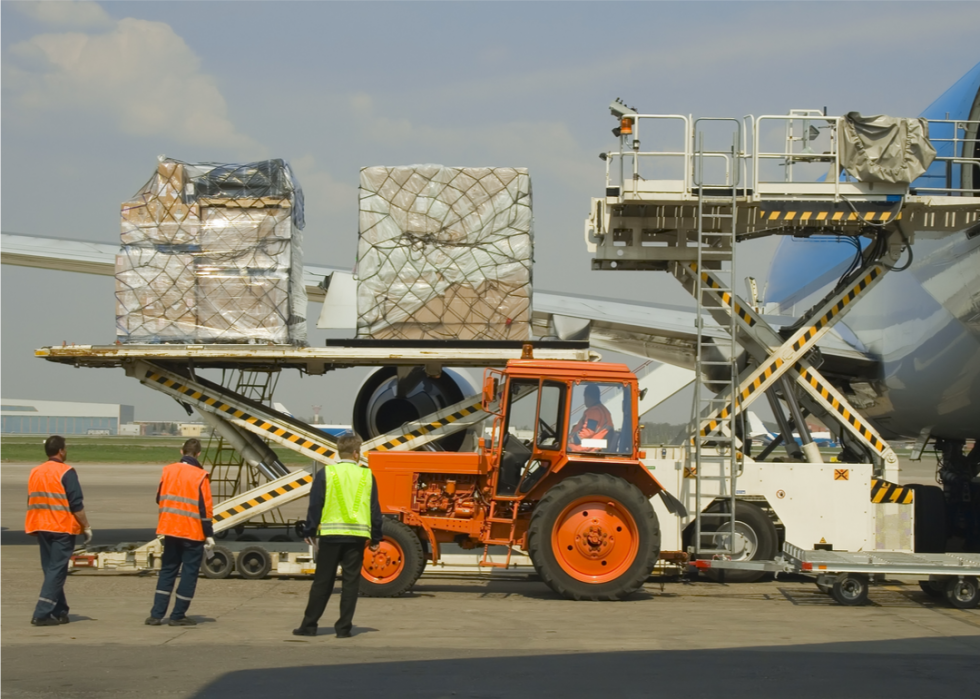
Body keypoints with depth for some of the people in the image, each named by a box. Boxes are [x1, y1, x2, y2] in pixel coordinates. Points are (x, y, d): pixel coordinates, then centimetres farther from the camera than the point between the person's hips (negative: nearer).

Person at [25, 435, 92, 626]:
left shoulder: (35, 473, 10)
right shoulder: (66, 473, -12)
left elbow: (32, 502, 16)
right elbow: (76, 505, -15)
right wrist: (86, 527, -7)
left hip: (41, 528, 7)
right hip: (62, 528, -7)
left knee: (51, 570, 14)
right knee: (57, 571, -5)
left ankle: (59, 612, 17)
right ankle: (42, 614, -12)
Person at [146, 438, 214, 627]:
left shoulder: (168, 471, 4)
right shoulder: (200, 476, -11)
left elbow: (159, 499, 13)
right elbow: (205, 508, -12)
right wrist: (209, 535, -7)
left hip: (170, 530, 5)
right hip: (192, 532, -5)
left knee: (167, 570, 13)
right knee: (189, 572, 4)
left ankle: (156, 614, 7)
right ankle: (178, 615, 5)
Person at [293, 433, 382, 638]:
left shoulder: (326, 474, -1)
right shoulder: (367, 476, 3)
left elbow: (315, 505, -2)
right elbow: (375, 509, 6)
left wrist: (310, 532, 6)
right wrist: (375, 537, 13)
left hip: (331, 535, 0)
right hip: (357, 536, 0)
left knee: (322, 581, 6)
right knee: (350, 582, 6)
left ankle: (309, 625, 8)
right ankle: (344, 627, 4)